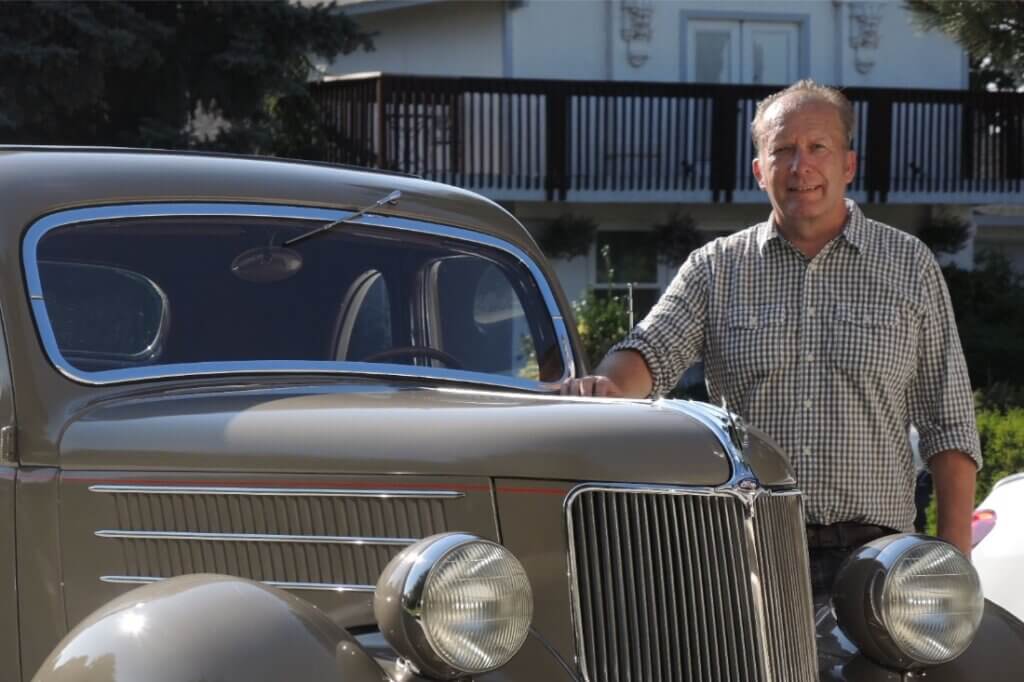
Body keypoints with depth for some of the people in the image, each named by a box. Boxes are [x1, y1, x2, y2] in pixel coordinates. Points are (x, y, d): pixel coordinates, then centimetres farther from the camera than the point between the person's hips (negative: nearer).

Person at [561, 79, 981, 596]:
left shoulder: (909, 266, 9)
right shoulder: (716, 269, 11)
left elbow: (949, 423, 8)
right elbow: (652, 351, -2)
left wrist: (955, 557, 0)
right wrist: (607, 384, -27)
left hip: (870, 552, 0)